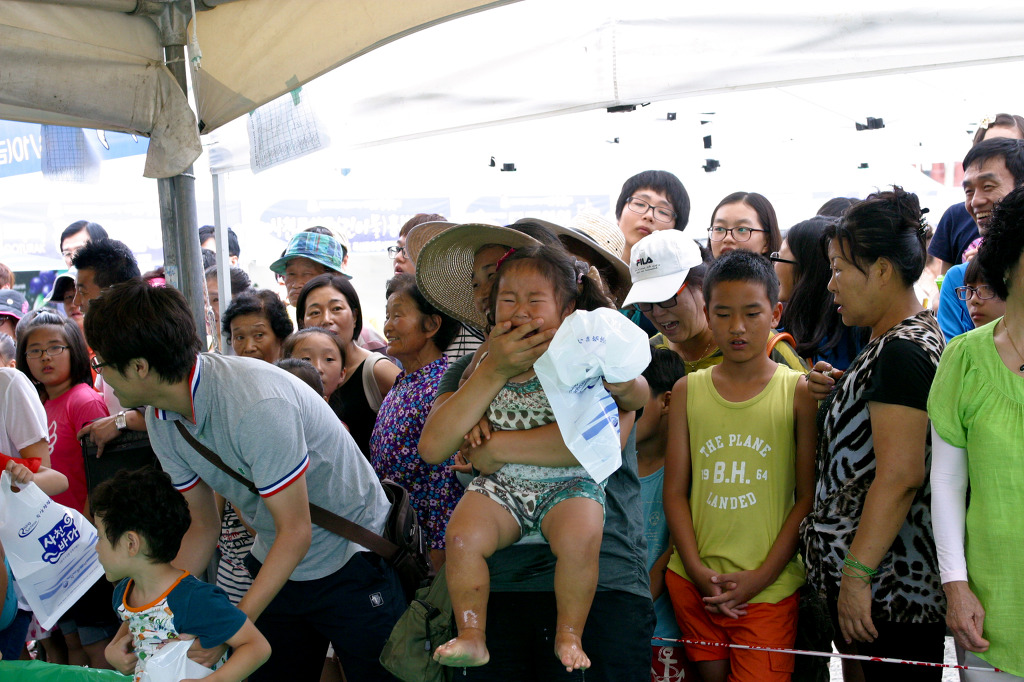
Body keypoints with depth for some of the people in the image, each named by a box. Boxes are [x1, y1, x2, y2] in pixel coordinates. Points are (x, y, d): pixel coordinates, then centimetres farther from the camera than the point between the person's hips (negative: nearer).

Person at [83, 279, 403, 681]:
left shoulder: (256, 405, -31)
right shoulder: (161, 419, -5)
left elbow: (295, 532, -25)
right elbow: (204, 526, 3)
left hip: (351, 560, -7)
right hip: (277, 565, 7)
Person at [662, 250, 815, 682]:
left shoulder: (798, 391, -2)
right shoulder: (688, 391, 5)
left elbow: (808, 498, -4)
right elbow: (675, 491, 4)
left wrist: (761, 577, -10)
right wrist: (697, 570, -7)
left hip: (769, 590, -2)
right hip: (693, 582, 3)